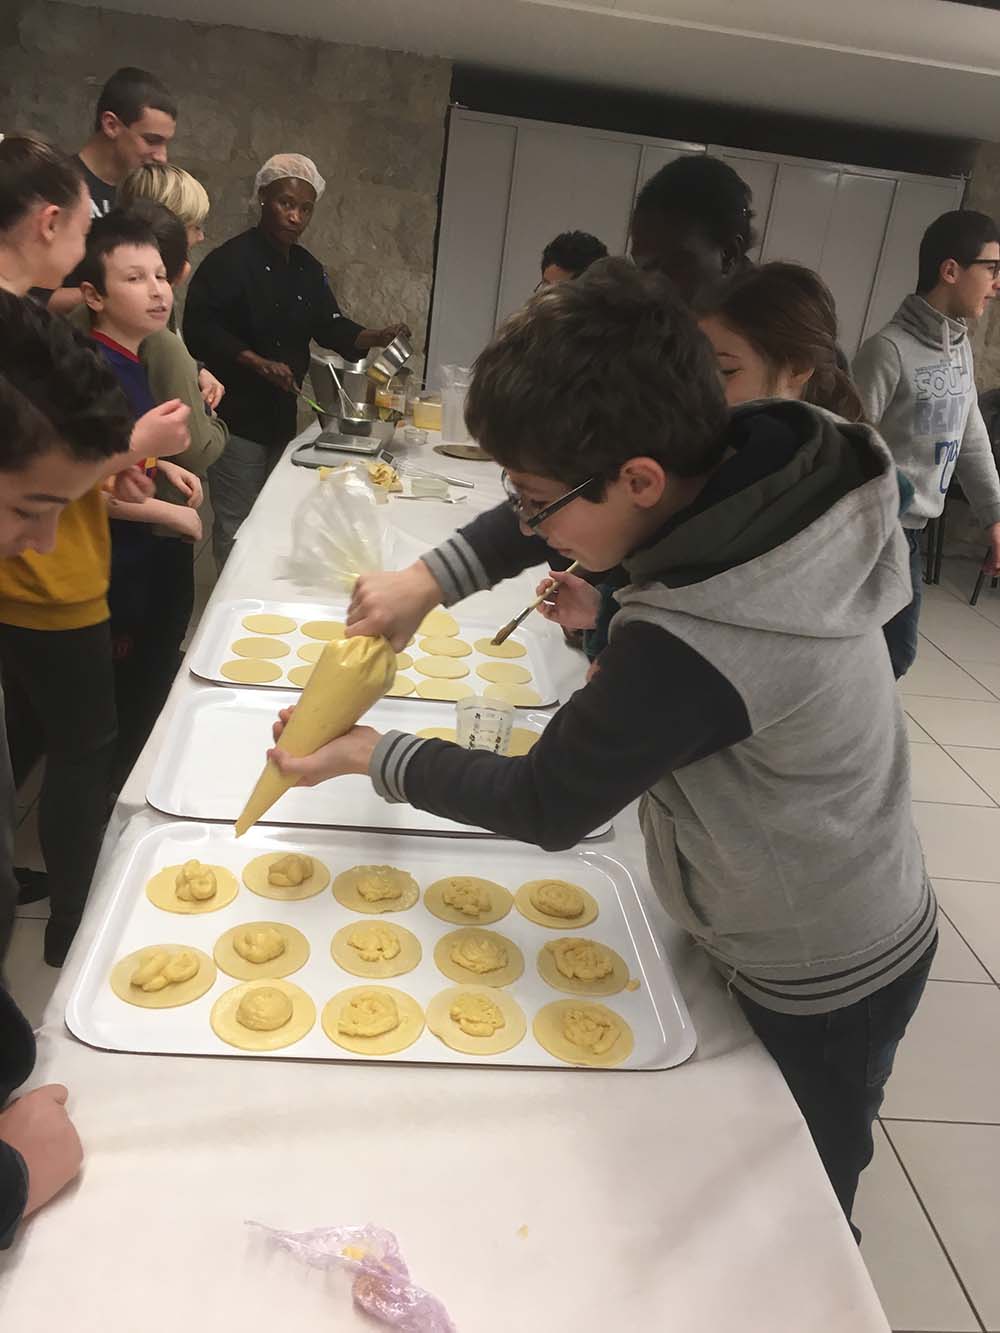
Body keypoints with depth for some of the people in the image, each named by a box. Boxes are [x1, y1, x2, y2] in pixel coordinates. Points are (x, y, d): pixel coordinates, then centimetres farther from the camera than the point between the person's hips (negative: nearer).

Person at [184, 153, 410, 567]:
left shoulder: (308, 269, 11)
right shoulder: (230, 260, -11)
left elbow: (330, 327, 13)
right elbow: (200, 330, -16)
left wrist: (377, 337, -4)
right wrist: (258, 363, -25)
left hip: (281, 413, 8)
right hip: (237, 413, -8)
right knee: (236, 524, -3)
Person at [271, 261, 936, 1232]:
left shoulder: (691, 648, -41)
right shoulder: (761, 463, -18)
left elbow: (546, 807, -24)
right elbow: (570, 503, -1)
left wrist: (368, 755, -12)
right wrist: (431, 581, -11)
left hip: (819, 999, -7)